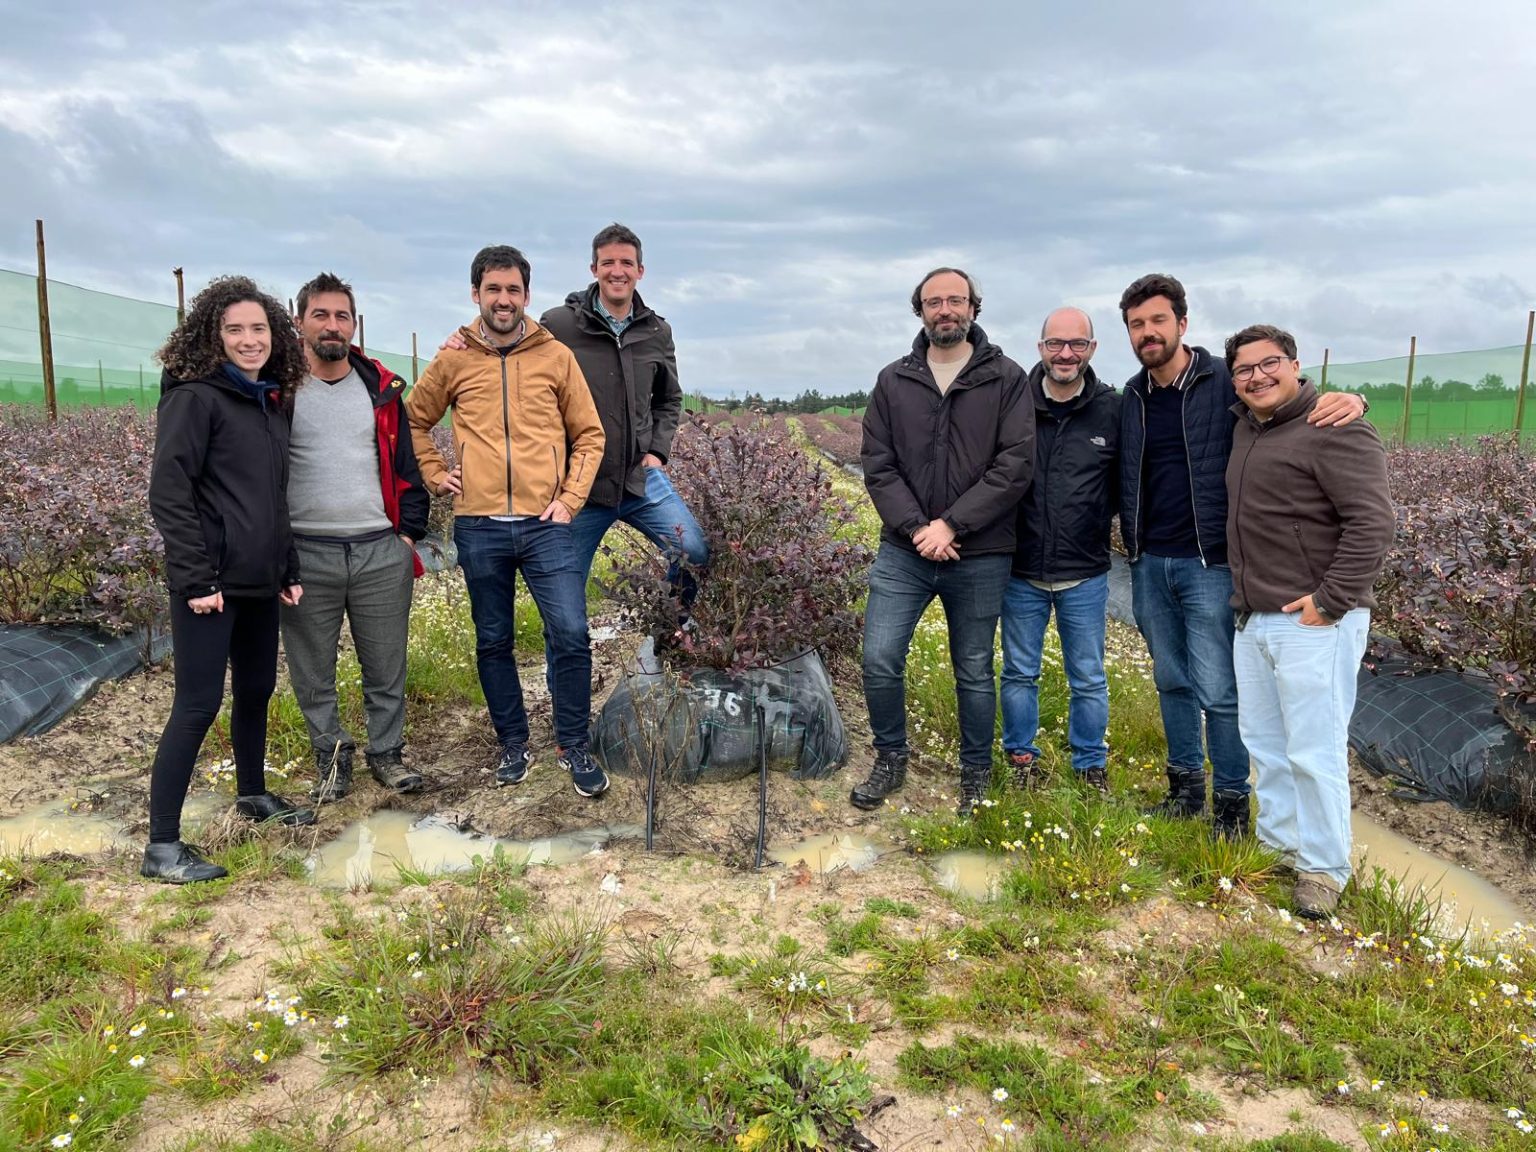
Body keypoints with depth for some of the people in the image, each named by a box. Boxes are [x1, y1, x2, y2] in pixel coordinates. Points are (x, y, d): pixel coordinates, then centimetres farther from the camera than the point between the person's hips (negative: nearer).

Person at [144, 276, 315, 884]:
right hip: (211, 584, -8)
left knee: (257, 689, 19)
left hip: (259, 581, 8)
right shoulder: (194, 397, -10)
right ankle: (162, 847, 2)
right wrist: (195, 578, -19)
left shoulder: (270, 403, 13)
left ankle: (254, 794, 38)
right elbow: (168, 493, -15)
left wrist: (288, 567, 16)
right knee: (198, 704, -6)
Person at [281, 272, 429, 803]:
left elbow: (406, 464, 11)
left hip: (382, 553, 1)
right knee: (313, 671, 9)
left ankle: (386, 753, 25)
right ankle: (331, 758, 25)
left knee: (387, 666, 9)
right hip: (304, 555, -1)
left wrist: (409, 530, 3)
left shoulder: (382, 389, 9)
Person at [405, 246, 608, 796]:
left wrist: (570, 499, -2)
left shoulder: (556, 356, 4)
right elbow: (413, 421, 19)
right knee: (493, 642, 10)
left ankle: (574, 746, 10)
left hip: (545, 524, -1)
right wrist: (436, 474, 7)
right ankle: (513, 744, 26)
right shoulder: (453, 361, 6)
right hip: (479, 527, 2)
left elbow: (589, 435, 7)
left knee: (571, 635, -8)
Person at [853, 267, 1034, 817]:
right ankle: (891, 759, 21)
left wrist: (951, 525, -15)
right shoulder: (893, 381, 6)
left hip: (980, 557, -1)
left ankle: (976, 774, 29)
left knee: (974, 672, 10)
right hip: (904, 550, 2)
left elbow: (1015, 464, -9)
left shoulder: (1006, 379, -1)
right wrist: (916, 527, -12)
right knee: (879, 659, -3)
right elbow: (877, 463, 1)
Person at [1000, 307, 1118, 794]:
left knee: (1088, 680, 12)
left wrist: (1108, 522, -4)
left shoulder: (1112, 410, -4)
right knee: (1020, 674, 13)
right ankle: (1021, 758, 31)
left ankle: (1091, 765, 30)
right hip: (1022, 571, 0)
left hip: (1085, 575, 0)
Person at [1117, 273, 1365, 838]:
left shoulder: (1226, 382, -7)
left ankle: (1232, 802, 16)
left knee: (1217, 693, -1)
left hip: (1208, 564, -5)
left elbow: (1299, 400, -5)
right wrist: (1132, 543, 9)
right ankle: (1185, 785, 30)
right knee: (1171, 683, 15)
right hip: (1149, 564, 5)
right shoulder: (1132, 396, 8)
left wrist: (1348, 398, -27)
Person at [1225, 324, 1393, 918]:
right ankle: (1279, 843, 31)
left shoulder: (1333, 430, -12)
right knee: (1263, 741, 17)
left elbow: (1372, 523, -18)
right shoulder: (1245, 429, 14)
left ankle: (1324, 869, 12)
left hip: (1313, 623, -9)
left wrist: (1331, 600, -19)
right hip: (1252, 621, 9)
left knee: (1314, 752, -3)